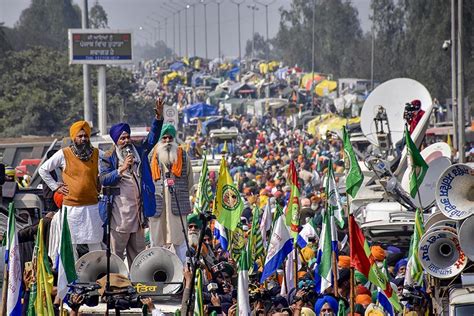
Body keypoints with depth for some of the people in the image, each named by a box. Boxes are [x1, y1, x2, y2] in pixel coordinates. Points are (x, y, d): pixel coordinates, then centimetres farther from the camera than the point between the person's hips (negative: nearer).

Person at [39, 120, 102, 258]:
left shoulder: (96, 153, 5)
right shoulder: (64, 154, -1)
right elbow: (43, 170, 6)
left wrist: (99, 188, 7)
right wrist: (56, 187, 1)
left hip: (92, 206, 2)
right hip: (71, 206, -2)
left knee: (95, 244, 3)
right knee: (71, 244, 1)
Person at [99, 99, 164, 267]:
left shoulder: (139, 152, 13)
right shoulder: (108, 158, 0)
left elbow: (152, 138, 5)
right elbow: (104, 179, -11)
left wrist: (159, 118, -10)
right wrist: (121, 169, -23)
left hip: (138, 211, 5)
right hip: (119, 213, -5)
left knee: (137, 253, 11)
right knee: (116, 253, -3)